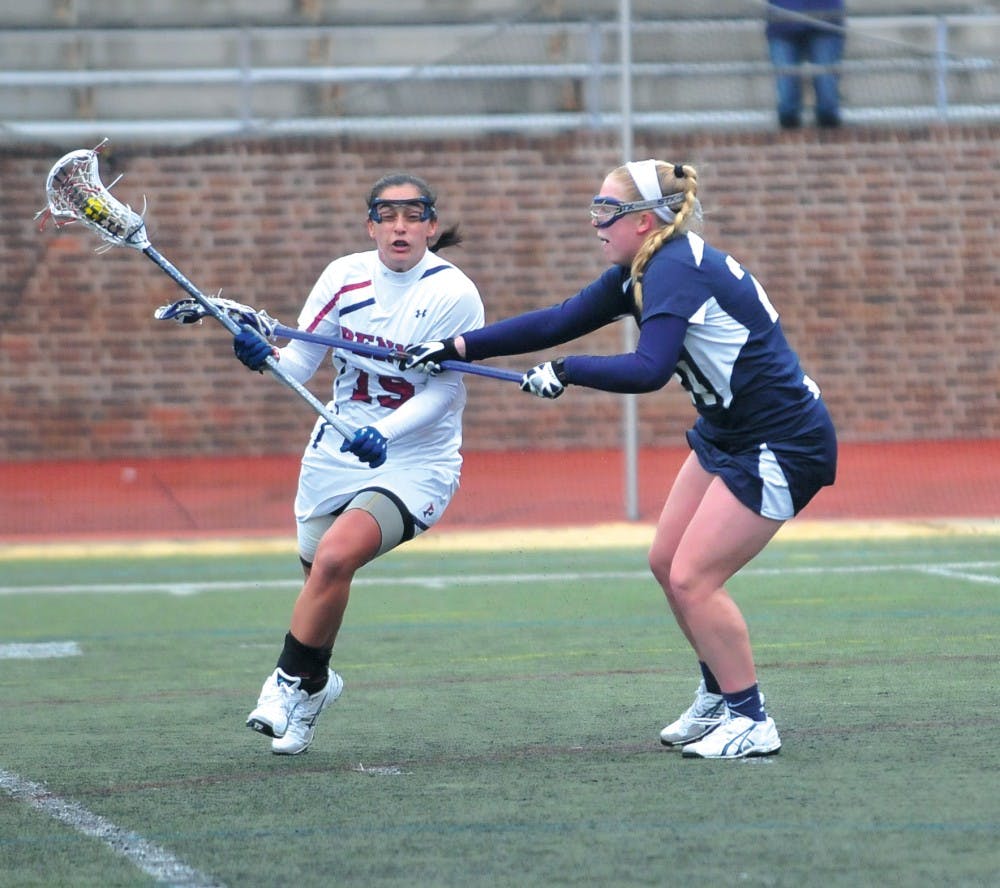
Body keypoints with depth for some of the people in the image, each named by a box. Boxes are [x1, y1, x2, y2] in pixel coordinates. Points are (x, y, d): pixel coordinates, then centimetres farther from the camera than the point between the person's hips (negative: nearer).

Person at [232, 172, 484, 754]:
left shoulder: (453, 294, -13)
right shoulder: (346, 276, -1)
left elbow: (441, 392, -14)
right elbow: (300, 364, 0)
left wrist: (383, 433, -29)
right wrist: (265, 355, -22)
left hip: (413, 462, -5)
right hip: (335, 454, 5)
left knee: (335, 555, -25)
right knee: (322, 574, 10)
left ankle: (294, 683, -10)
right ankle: (314, 681, 38)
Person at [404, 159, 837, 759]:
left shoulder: (674, 269, -23)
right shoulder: (641, 272, 7)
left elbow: (648, 369, -35)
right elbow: (558, 322, 10)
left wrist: (565, 372, -26)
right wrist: (458, 348, 8)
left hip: (783, 443, -10)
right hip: (729, 434, 10)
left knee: (693, 578, -11)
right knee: (668, 563, 12)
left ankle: (752, 723, -1)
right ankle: (721, 695, 27)